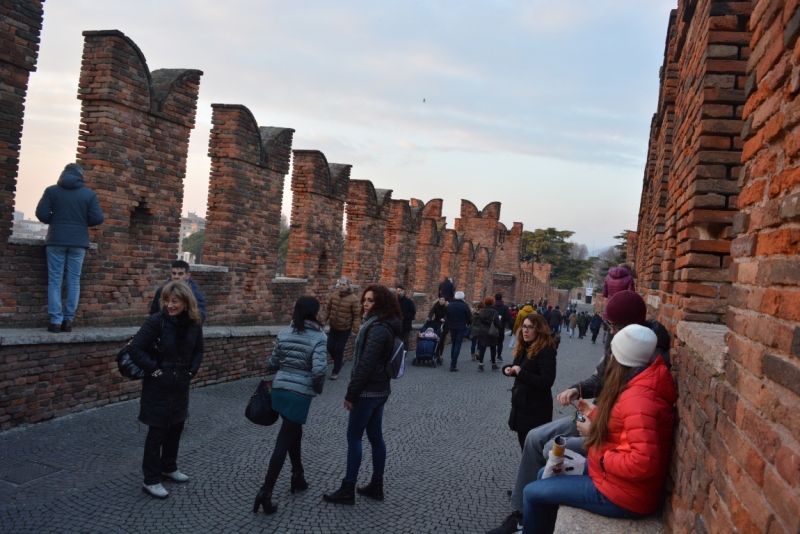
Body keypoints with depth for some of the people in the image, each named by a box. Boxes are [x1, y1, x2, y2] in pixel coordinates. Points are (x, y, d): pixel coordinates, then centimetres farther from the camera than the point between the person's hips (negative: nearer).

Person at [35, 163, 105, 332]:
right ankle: (68, 320, 4)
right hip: (79, 242, 0)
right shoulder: (89, 194, 2)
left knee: (55, 280, 3)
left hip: (56, 240, 0)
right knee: (74, 281, 5)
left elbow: (41, 214, -5)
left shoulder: (51, 190, 1)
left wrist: (54, 221, 15)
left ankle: (55, 320, -3)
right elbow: (98, 218, -5)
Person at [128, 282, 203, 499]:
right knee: (157, 432, 2)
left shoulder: (194, 323, -2)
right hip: (158, 386, -5)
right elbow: (136, 348, -18)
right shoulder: (157, 321, -17)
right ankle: (151, 480, 14)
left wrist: (192, 371, 1)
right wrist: (153, 368, -17)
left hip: (181, 386, 5)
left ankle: (169, 468, 37)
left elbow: (198, 351, 13)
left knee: (176, 428, 17)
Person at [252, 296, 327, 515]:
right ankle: (265, 491, -3)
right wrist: (319, 387, -1)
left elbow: (274, 362, 8)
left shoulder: (283, 334, 4)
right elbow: (319, 369, -20)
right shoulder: (319, 337, -11)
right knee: (284, 441, -1)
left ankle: (298, 477, 34)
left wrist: (268, 370, 31)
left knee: (294, 433, 24)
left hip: (280, 389, 6)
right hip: (300, 394, -5)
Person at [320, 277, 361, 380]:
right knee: (330, 347, 8)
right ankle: (339, 361, 37)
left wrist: (356, 328, -17)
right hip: (333, 327, 4)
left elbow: (356, 315, -13)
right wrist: (323, 319, -3)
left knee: (339, 349, 1)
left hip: (345, 329, -4)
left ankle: (336, 371, 17)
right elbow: (328, 309, 6)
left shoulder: (353, 298, -16)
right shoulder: (333, 295, -3)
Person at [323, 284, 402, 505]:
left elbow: (366, 364, -24)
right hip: (380, 389, 10)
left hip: (368, 391, -10)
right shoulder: (386, 325, 10)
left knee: (354, 436, 0)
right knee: (375, 436, 14)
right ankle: (376, 486, 23)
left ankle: (347, 490, 8)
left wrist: (351, 393, -18)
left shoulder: (377, 328, -21)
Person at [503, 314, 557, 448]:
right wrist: (509, 369, 0)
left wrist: (520, 372, -25)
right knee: (525, 447, 18)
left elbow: (546, 381, -26)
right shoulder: (524, 348, 9)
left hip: (537, 409, -9)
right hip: (521, 405, 9)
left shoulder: (546, 351, -17)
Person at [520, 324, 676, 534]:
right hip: (611, 475, 10)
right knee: (545, 475, 20)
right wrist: (596, 415, 10)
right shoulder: (636, 388, 3)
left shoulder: (638, 399, -29)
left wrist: (599, 455, -21)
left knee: (533, 493, -1)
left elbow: (643, 463, -34)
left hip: (621, 494, -10)